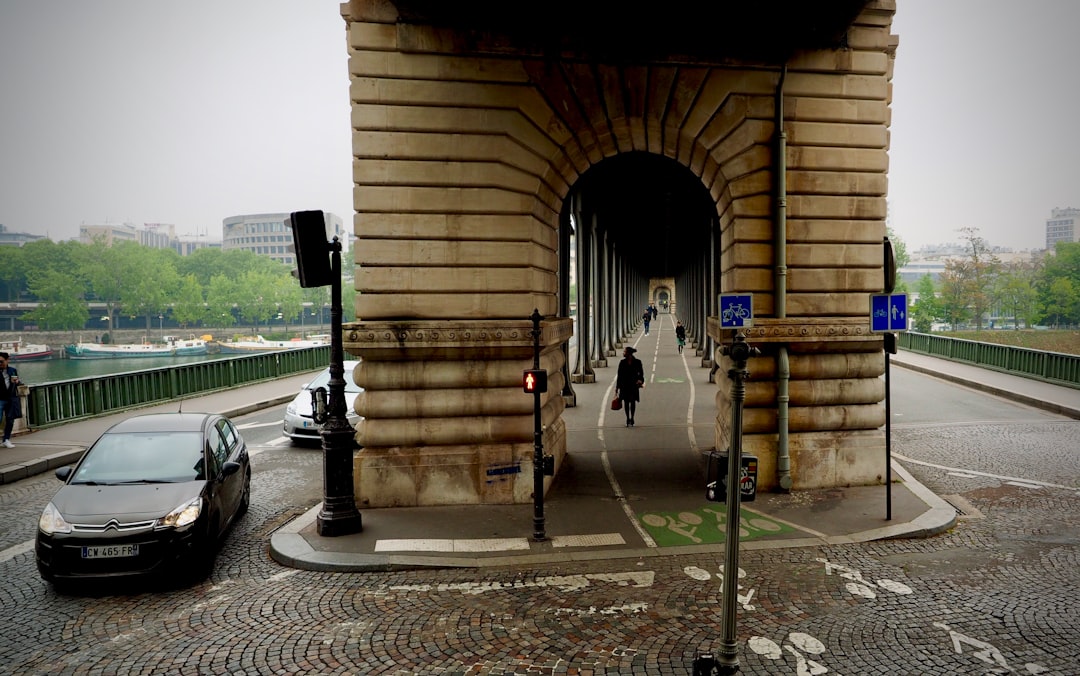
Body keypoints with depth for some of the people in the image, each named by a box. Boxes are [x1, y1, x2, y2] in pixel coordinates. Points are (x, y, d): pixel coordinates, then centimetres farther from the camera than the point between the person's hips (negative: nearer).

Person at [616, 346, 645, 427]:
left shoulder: (637, 362, -2)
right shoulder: (622, 362, 3)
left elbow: (641, 373, 4)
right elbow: (619, 375, 6)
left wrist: (640, 380, -17)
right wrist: (617, 387, 4)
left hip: (634, 385, -1)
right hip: (624, 385, 1)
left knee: (633, 401, 1)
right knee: (626, 402, 3)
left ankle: (632, 419, 14)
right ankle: (628, 419, 14)